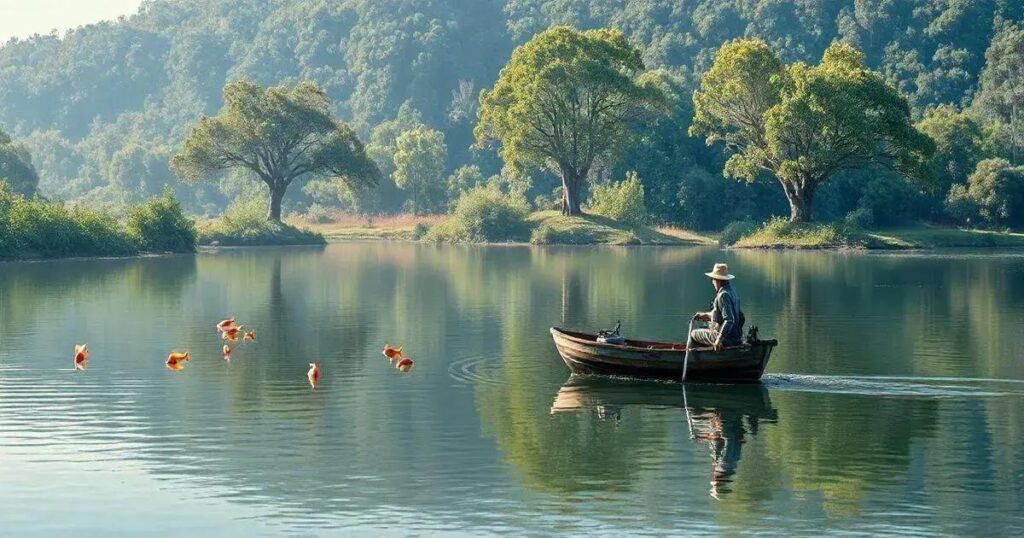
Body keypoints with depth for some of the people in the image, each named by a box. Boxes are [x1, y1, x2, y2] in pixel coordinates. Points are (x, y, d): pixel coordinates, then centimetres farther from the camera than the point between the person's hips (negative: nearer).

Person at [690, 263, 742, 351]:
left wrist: (719, 339, -27)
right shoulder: (732, 290, 11)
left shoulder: (723, 295, -22)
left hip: (727, 338, -10)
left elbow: (729, 320, -29)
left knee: (693, 335, 3)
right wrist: (705, 315, 23)